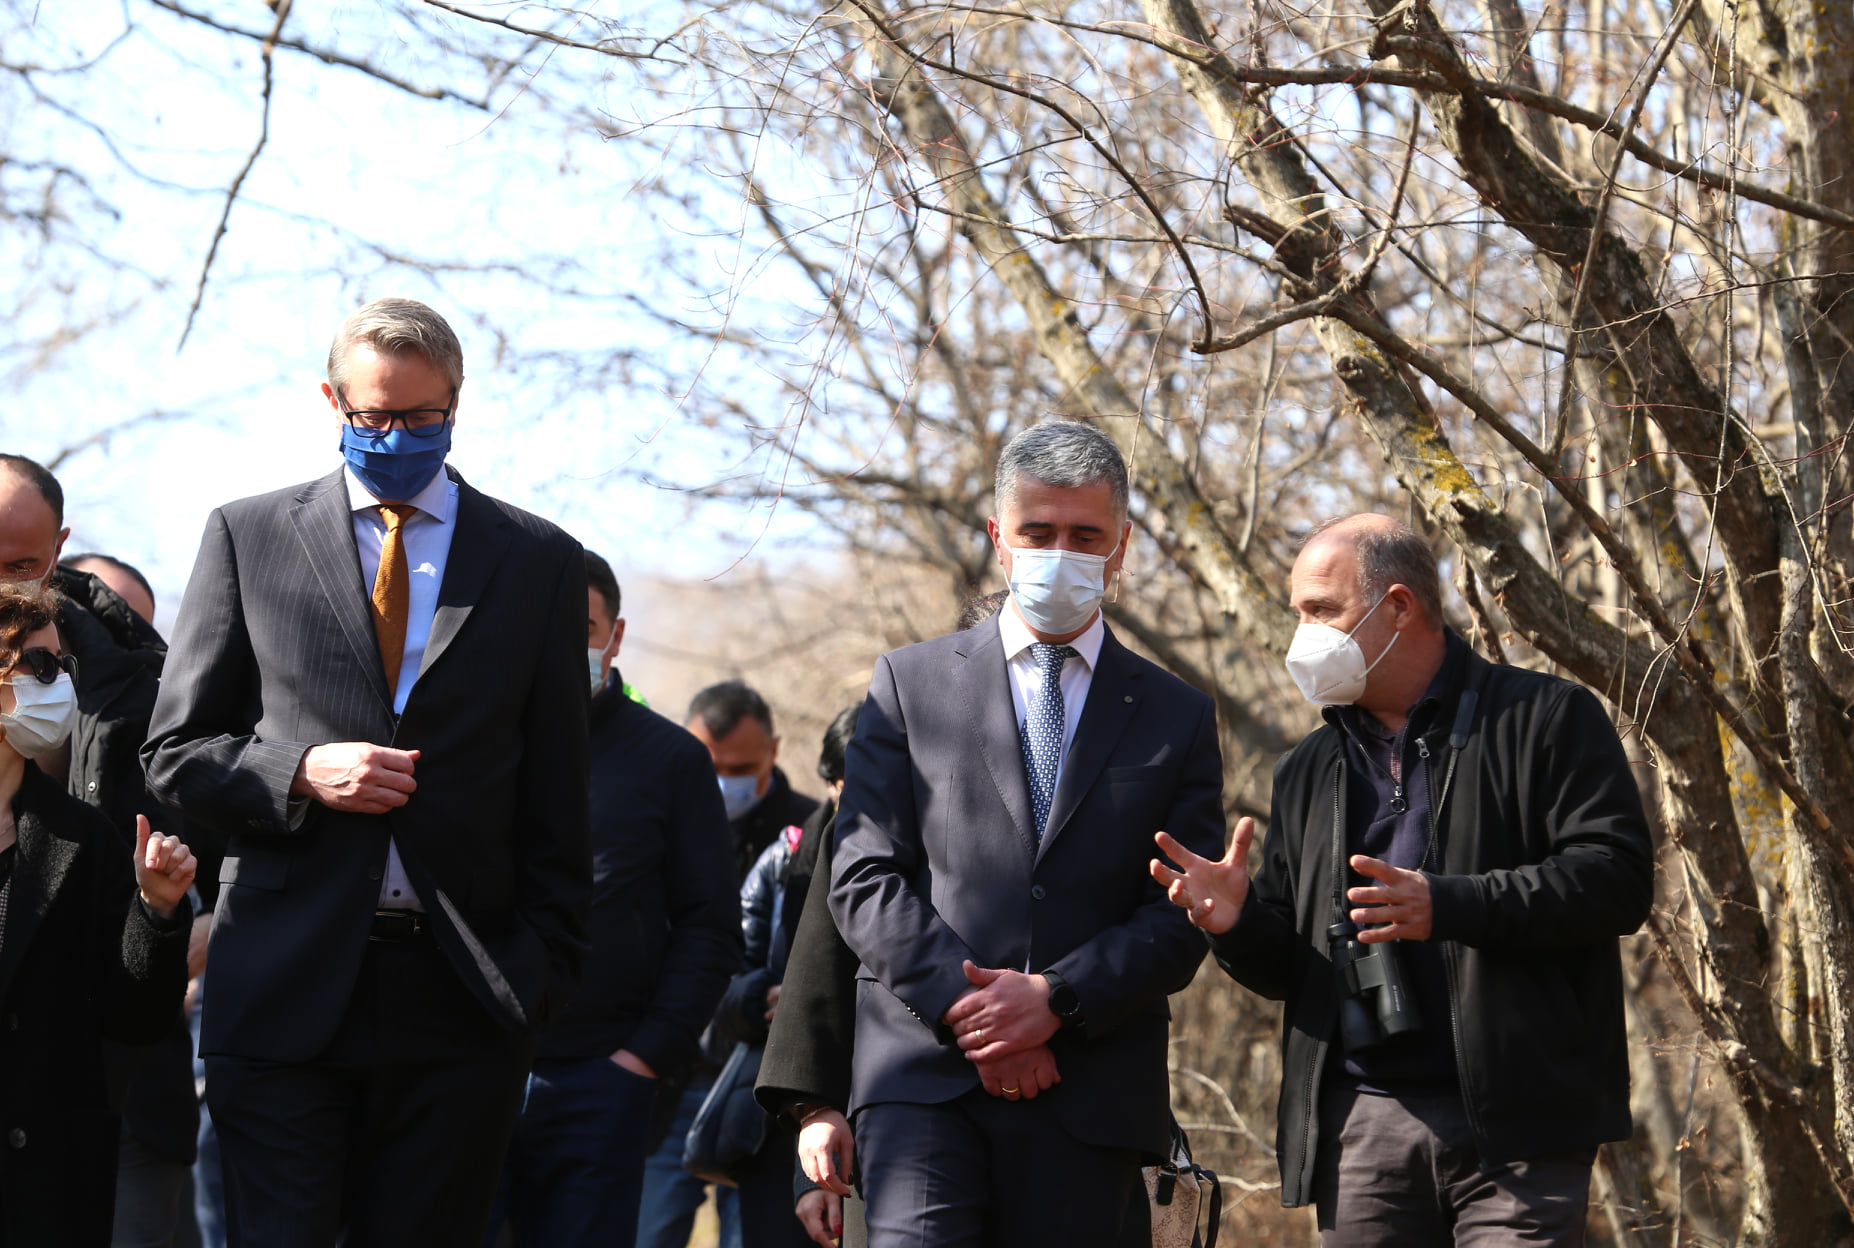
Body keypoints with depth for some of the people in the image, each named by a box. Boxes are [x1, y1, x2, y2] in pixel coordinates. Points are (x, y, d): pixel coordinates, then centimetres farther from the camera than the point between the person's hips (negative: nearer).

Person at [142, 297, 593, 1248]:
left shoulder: (540, 563, 10)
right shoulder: (247, 537, 8)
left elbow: (555, 792, 10)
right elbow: (174, 754, 9)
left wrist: (545, 971, 2)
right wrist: (302, 773, -10)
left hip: (461, 999, 1)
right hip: (284, 988, 0)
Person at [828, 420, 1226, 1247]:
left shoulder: (1177, 717, 13)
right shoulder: (910, 682, 12)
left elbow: (1183, 919, 6)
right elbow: (863, 877, 4)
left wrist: (1057, 998, -10)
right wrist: (971, 1011, -9)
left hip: (1090, 1088, 1)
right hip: (926, 1075, -1)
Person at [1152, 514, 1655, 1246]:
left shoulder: (1547, 720, 3)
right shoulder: (1308, 772, 21)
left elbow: (1618, 879, -10)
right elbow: (1287, 966, 21)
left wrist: (1446, 906, -19)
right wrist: (1239, 922, -3)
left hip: (1513, 1126, -5)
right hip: (1360, 1126, 5)